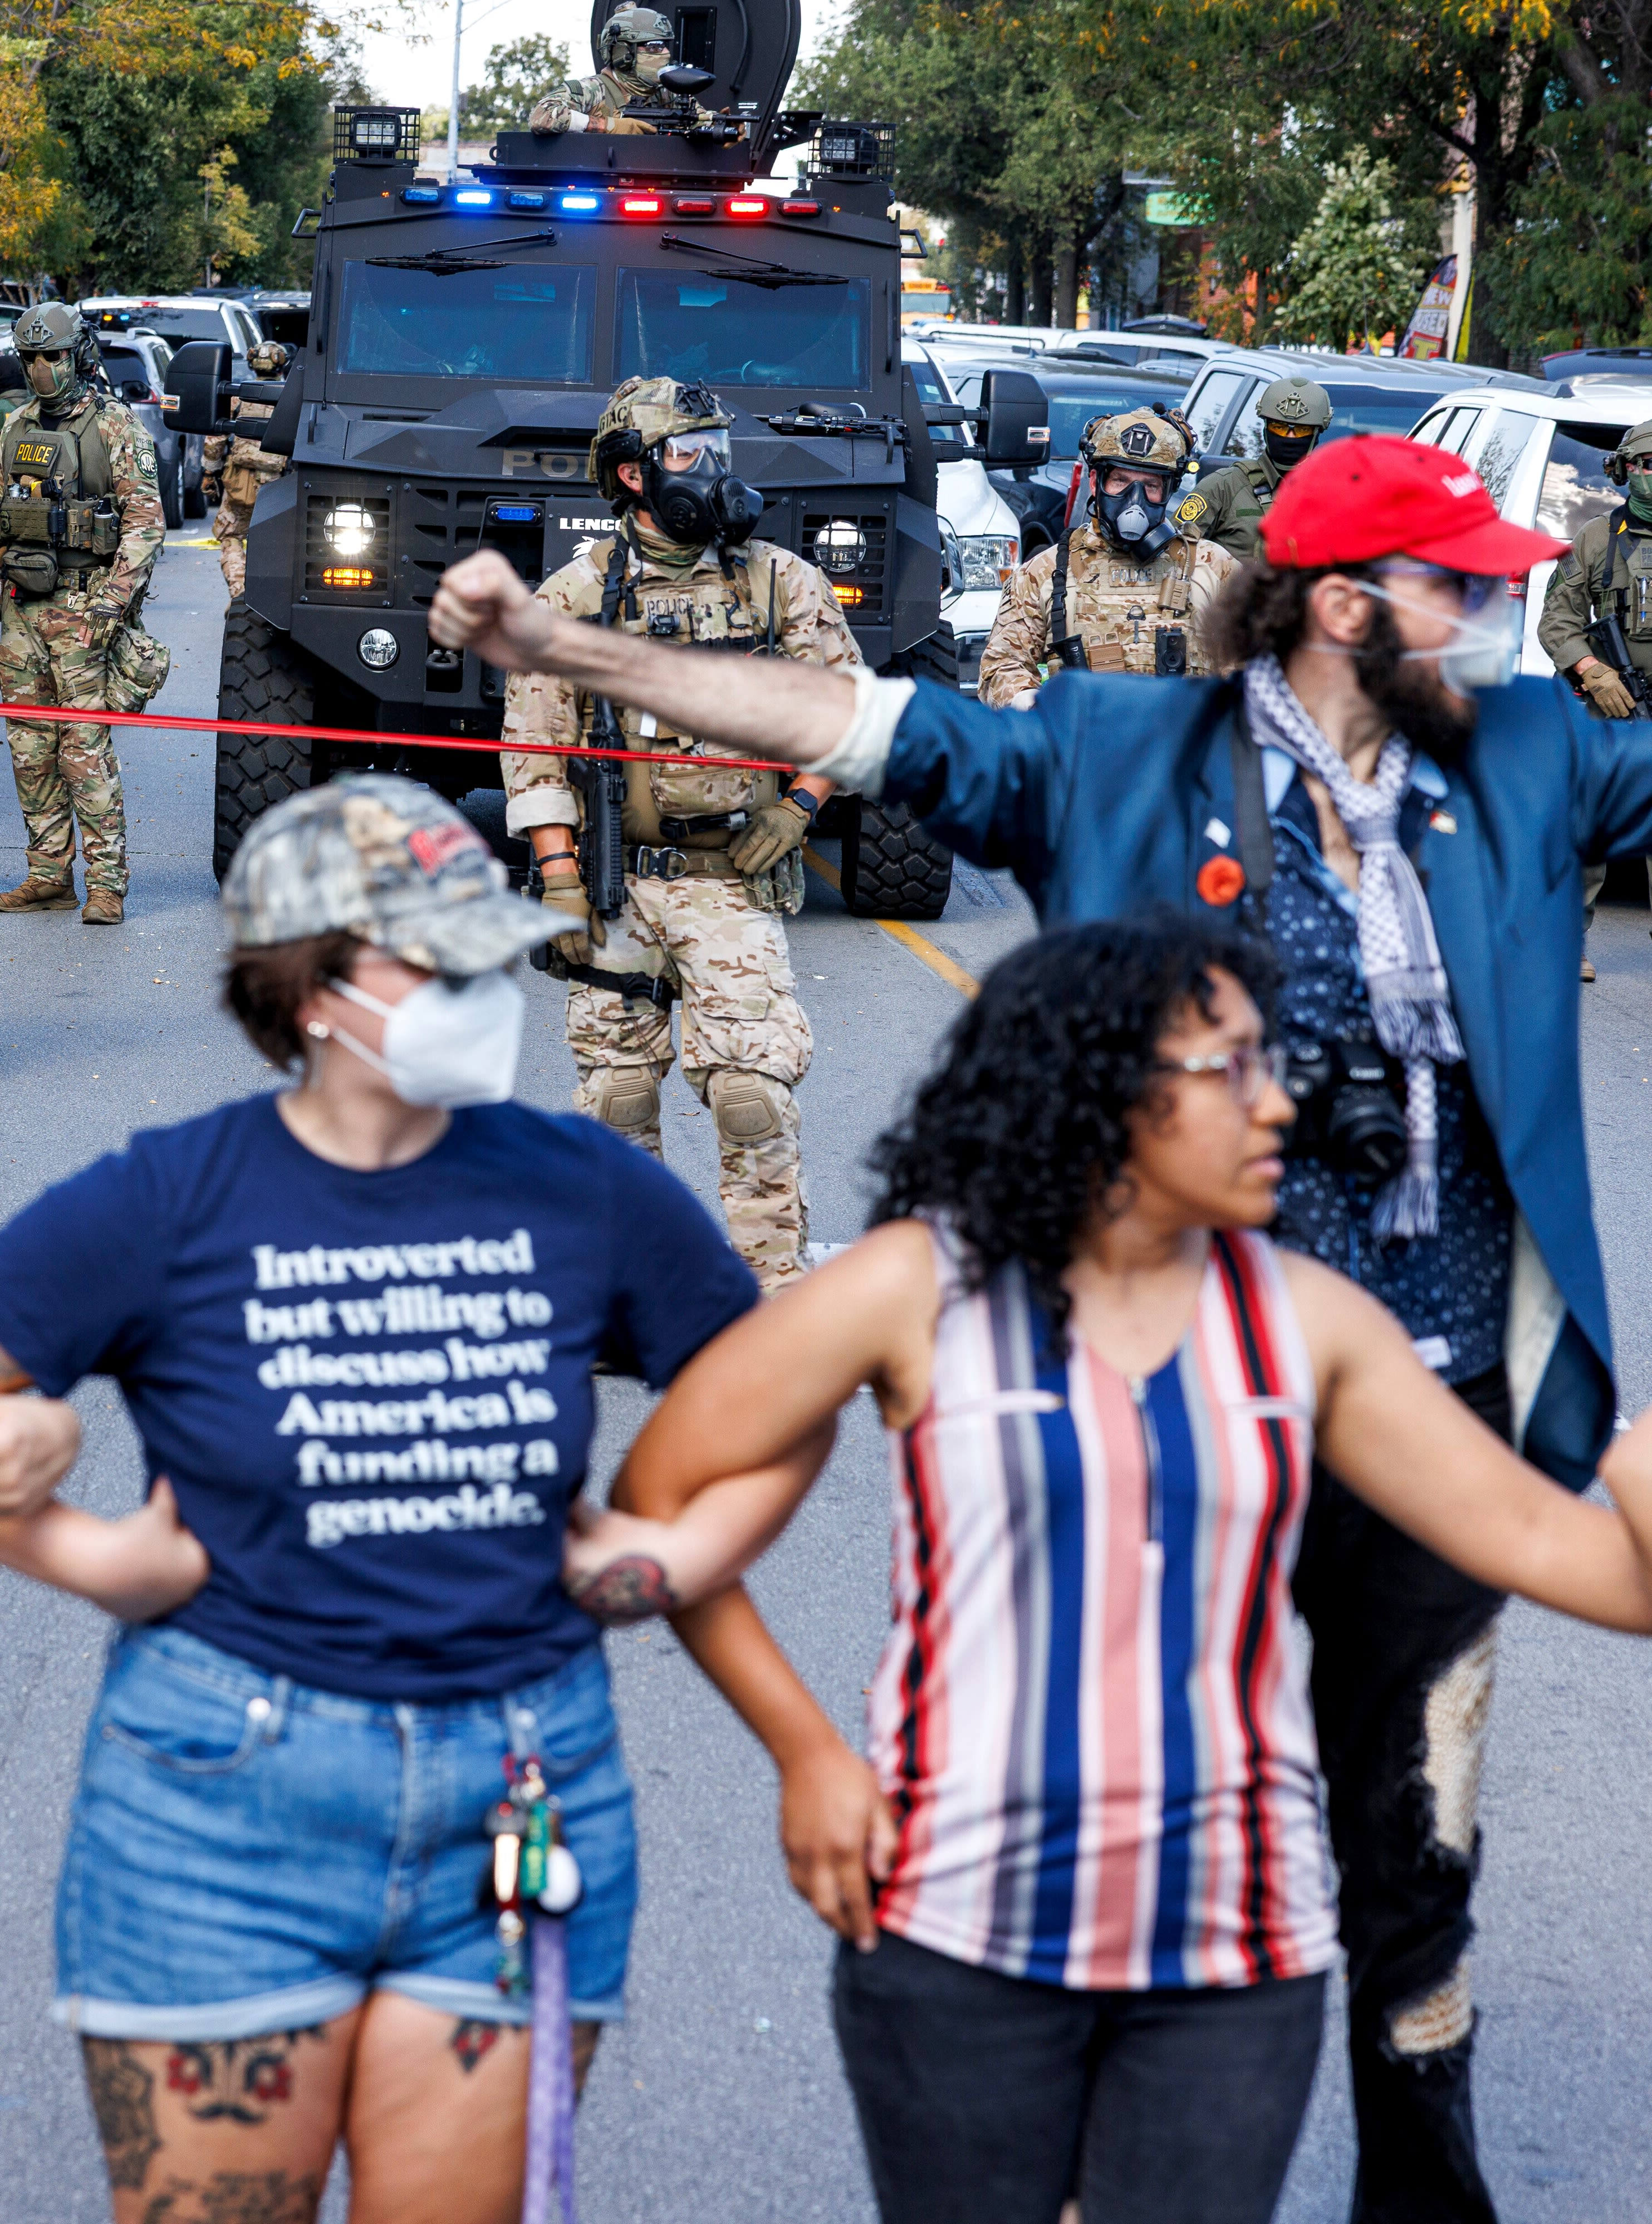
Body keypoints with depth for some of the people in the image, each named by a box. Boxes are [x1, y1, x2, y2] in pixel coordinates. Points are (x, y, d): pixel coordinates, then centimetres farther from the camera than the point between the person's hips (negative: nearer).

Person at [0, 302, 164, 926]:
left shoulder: (115, 427, -6)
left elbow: (146, 520, -10)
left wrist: (111, 602, -17)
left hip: (81, 606, -7)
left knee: (85, 747, -10)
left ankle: (107, 885, -7)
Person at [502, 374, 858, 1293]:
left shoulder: (783, 583, 4)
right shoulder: (574, 596, 3)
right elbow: (534, 748, 2)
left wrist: (797, 805, -3)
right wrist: (561, 879, -6)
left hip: (734, 883, -1)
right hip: (614, 883, 1)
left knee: (756, 1089, -10)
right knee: (618, 1089, 6)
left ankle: (776, 1290, -2)